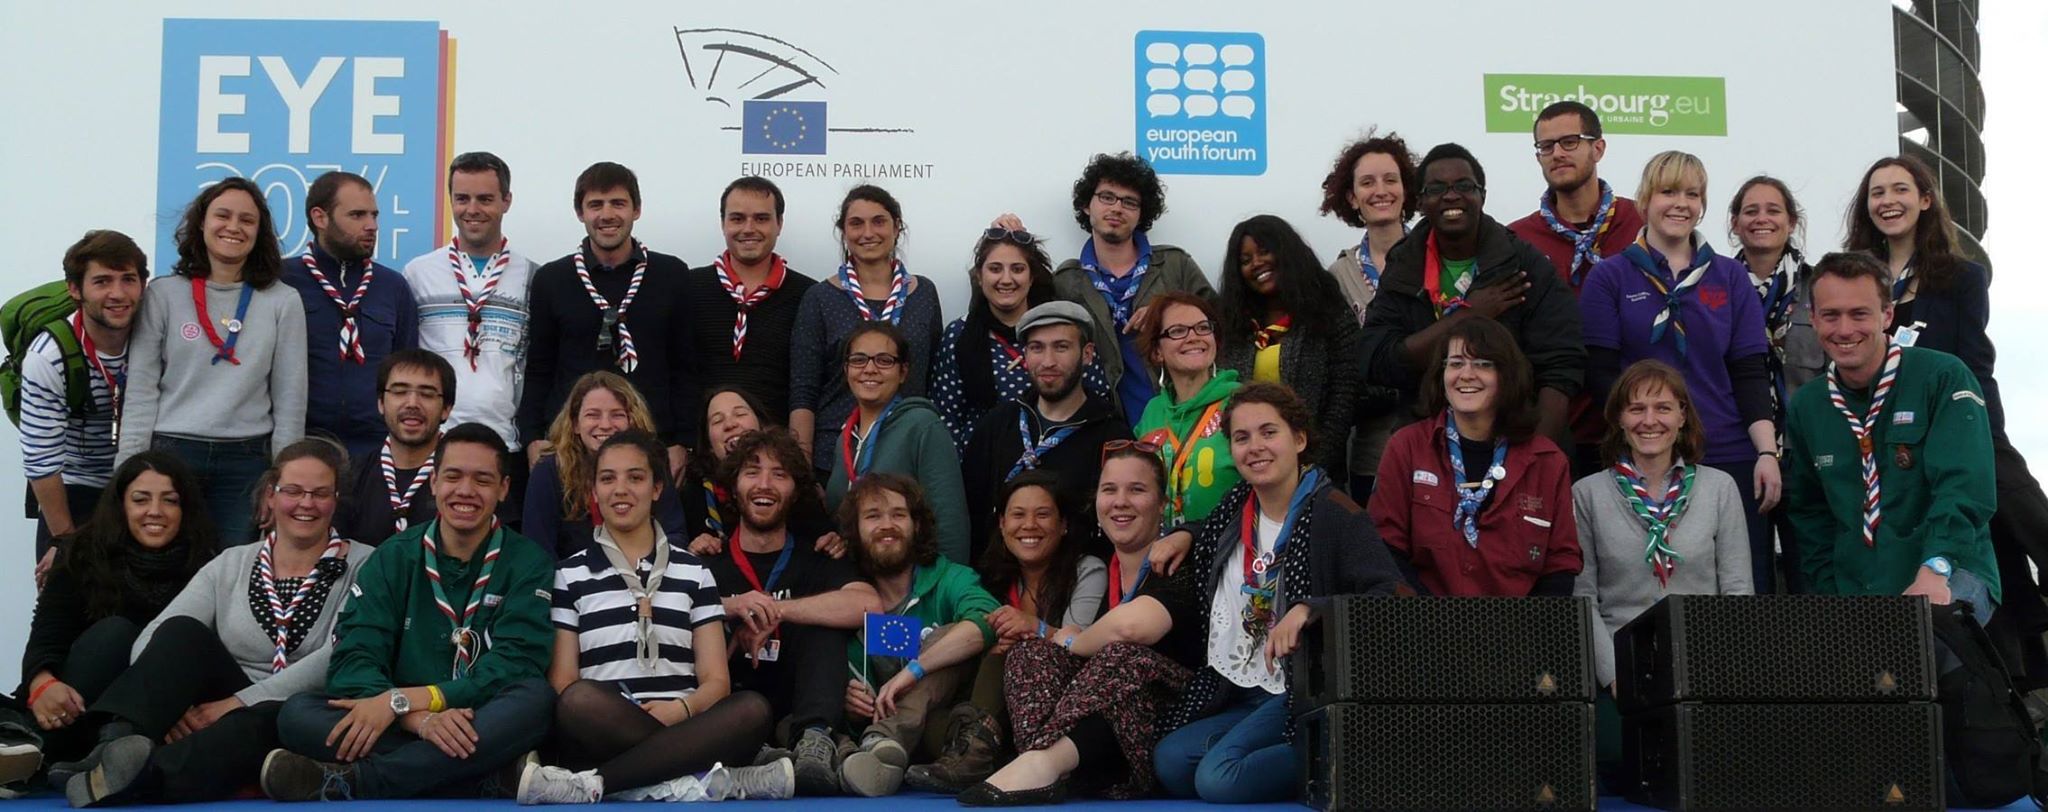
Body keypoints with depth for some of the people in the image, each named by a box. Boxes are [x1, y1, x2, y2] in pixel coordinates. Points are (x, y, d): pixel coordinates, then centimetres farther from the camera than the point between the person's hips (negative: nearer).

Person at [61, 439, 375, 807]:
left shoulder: (363, 566, 3)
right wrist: (167, 703, -22)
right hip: (214, 714, 3)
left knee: (265, 720, -39)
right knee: (182, 631, -23)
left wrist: (239, 702, -21)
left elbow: (337, 659, -12)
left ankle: (137, 779, -54)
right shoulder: (231, 564, 12)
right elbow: (154, 636, -1)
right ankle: (119, 741, -46)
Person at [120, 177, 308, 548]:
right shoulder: (163, 294, 4)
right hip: (171, 452, 0)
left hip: (247, 460, 0)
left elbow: (290, 401, 6)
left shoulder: (283, 303, 5)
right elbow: (140, 390, 3)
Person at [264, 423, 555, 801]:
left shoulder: (528, 564, 3)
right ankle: (483, 780, -34)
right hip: (399, 731, 2)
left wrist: (401, 700, -22)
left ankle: (348, 782, -34)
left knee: (536, 698, -33)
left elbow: (515, 666, -11)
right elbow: (352, 659, -5)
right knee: (297, 712, -23)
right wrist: (419, 718, -25)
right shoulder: (393, 558, 8)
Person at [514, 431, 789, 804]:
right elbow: (562, 683, 5)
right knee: (580, 699, -35)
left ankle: (595, 782, -37)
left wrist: (681, 709, -14)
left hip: (682, 728, 2)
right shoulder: (571, 574, 14)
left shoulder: (693, 571, 17)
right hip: (605, 733, -1)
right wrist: (596, 716, -18)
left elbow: (716, 680, 9)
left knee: (753, 709, -32)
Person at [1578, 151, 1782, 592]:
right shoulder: (1609, 277, 5)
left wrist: (1768, 452, -5)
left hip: (1732, 458, 2)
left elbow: (1750, 372, 6)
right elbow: (1600, 373, -1)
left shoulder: (1730, 277, 11)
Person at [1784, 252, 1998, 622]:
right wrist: (1831, 594, 6)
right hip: (1852, 592, 4)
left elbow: (1965, 488, -15)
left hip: (1948, 580, -3)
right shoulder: (1805, 407, 11)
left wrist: (1934, 570, -29)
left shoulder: (1943, 378, -4)